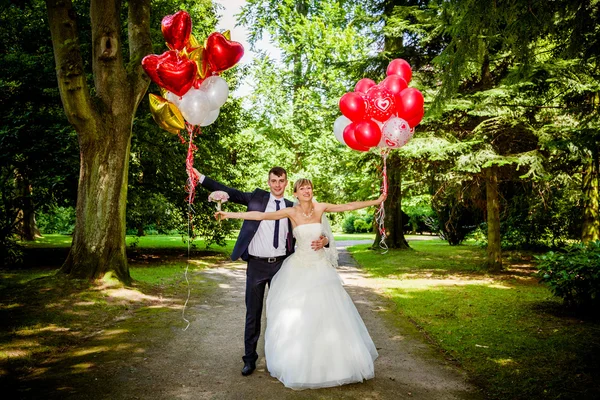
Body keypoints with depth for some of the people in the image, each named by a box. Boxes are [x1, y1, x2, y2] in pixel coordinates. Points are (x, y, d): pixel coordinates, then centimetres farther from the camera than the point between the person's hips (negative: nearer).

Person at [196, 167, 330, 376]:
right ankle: (249, 359, 19)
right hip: (256, 265, -2)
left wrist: (323, 241, -16)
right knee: (253, 313, 7)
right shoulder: (257, 197, 1)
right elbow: (230, 193, -5)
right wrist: (200, 177, -13)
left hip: (281, 265, 2)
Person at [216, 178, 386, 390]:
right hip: (300, 267, -2)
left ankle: (330, 363, 24)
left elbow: (349, 206, 1)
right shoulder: (291, 212, -9)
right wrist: (230, 214, -19)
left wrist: (376, 201, 2)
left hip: (321, 266, 2)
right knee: (297, 313, 2)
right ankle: (299, 365, 19)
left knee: (327, 313, 5)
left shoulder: (320, 208, -3)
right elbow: (260, 215, -14)